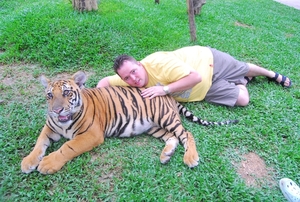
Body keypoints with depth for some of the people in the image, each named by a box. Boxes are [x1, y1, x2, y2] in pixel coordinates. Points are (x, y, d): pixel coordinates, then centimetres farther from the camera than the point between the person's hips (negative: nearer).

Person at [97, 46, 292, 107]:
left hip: (208, 60, -4)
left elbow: (196, 77, -36)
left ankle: (272, 74, 48)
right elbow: (105, 81, -7)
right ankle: (242, 82, 38)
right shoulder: (131, 79, -17)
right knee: (242, 99, 5)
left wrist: (165, 88, -39)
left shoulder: (158, 63, -37)